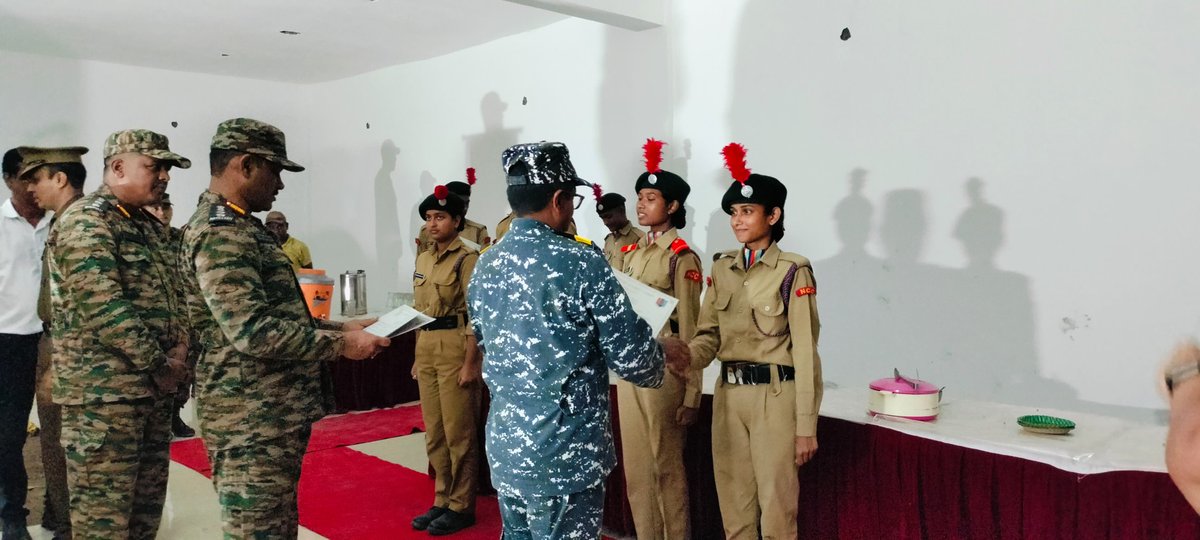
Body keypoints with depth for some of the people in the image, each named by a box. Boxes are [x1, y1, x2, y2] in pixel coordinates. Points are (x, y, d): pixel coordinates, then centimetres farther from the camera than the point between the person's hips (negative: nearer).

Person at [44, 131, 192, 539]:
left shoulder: (149, 226, 16)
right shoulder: (85, 223, -13)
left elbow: (169, 290, 19)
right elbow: (104, 309, -21)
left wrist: (181, 344, 0)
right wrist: (161, 366, -16)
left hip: (154, 389, 9)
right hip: (103, 392, -9)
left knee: (147, 506, 15)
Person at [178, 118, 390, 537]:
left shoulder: (241, 228, 17)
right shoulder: (220, 233, -17)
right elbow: (253, 331, -25)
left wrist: (339, 328, 11)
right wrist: (339, 345, -18)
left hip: (276, 415, 10)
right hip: (253, 422, -10)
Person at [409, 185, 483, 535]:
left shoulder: (467, 258, -10)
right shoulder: (423, 259, 14)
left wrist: (470, 363, -17)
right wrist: (418, 356, 17)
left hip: (456, 348, -8)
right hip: (426, 349, 8)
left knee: (458, 432, 0)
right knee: (434, 432, 12)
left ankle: (461, 507, 11)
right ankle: (442, 501, 23)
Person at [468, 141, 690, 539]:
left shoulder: (486, 264, 4)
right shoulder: (581, 262, -18)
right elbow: (631, 356, -14)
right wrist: (662, 359, 7)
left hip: (504, 447, 7)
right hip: (564, 454, -7)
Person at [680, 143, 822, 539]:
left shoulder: (792, 271, -8)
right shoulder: (722, 268, 8)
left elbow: (805, 351, -10)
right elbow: (709, 336, 6)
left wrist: (806, 425, -12)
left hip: (774, 396, -5)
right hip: (728, 393, 5)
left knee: (776, 506, 4)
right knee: (733, 504, 14)